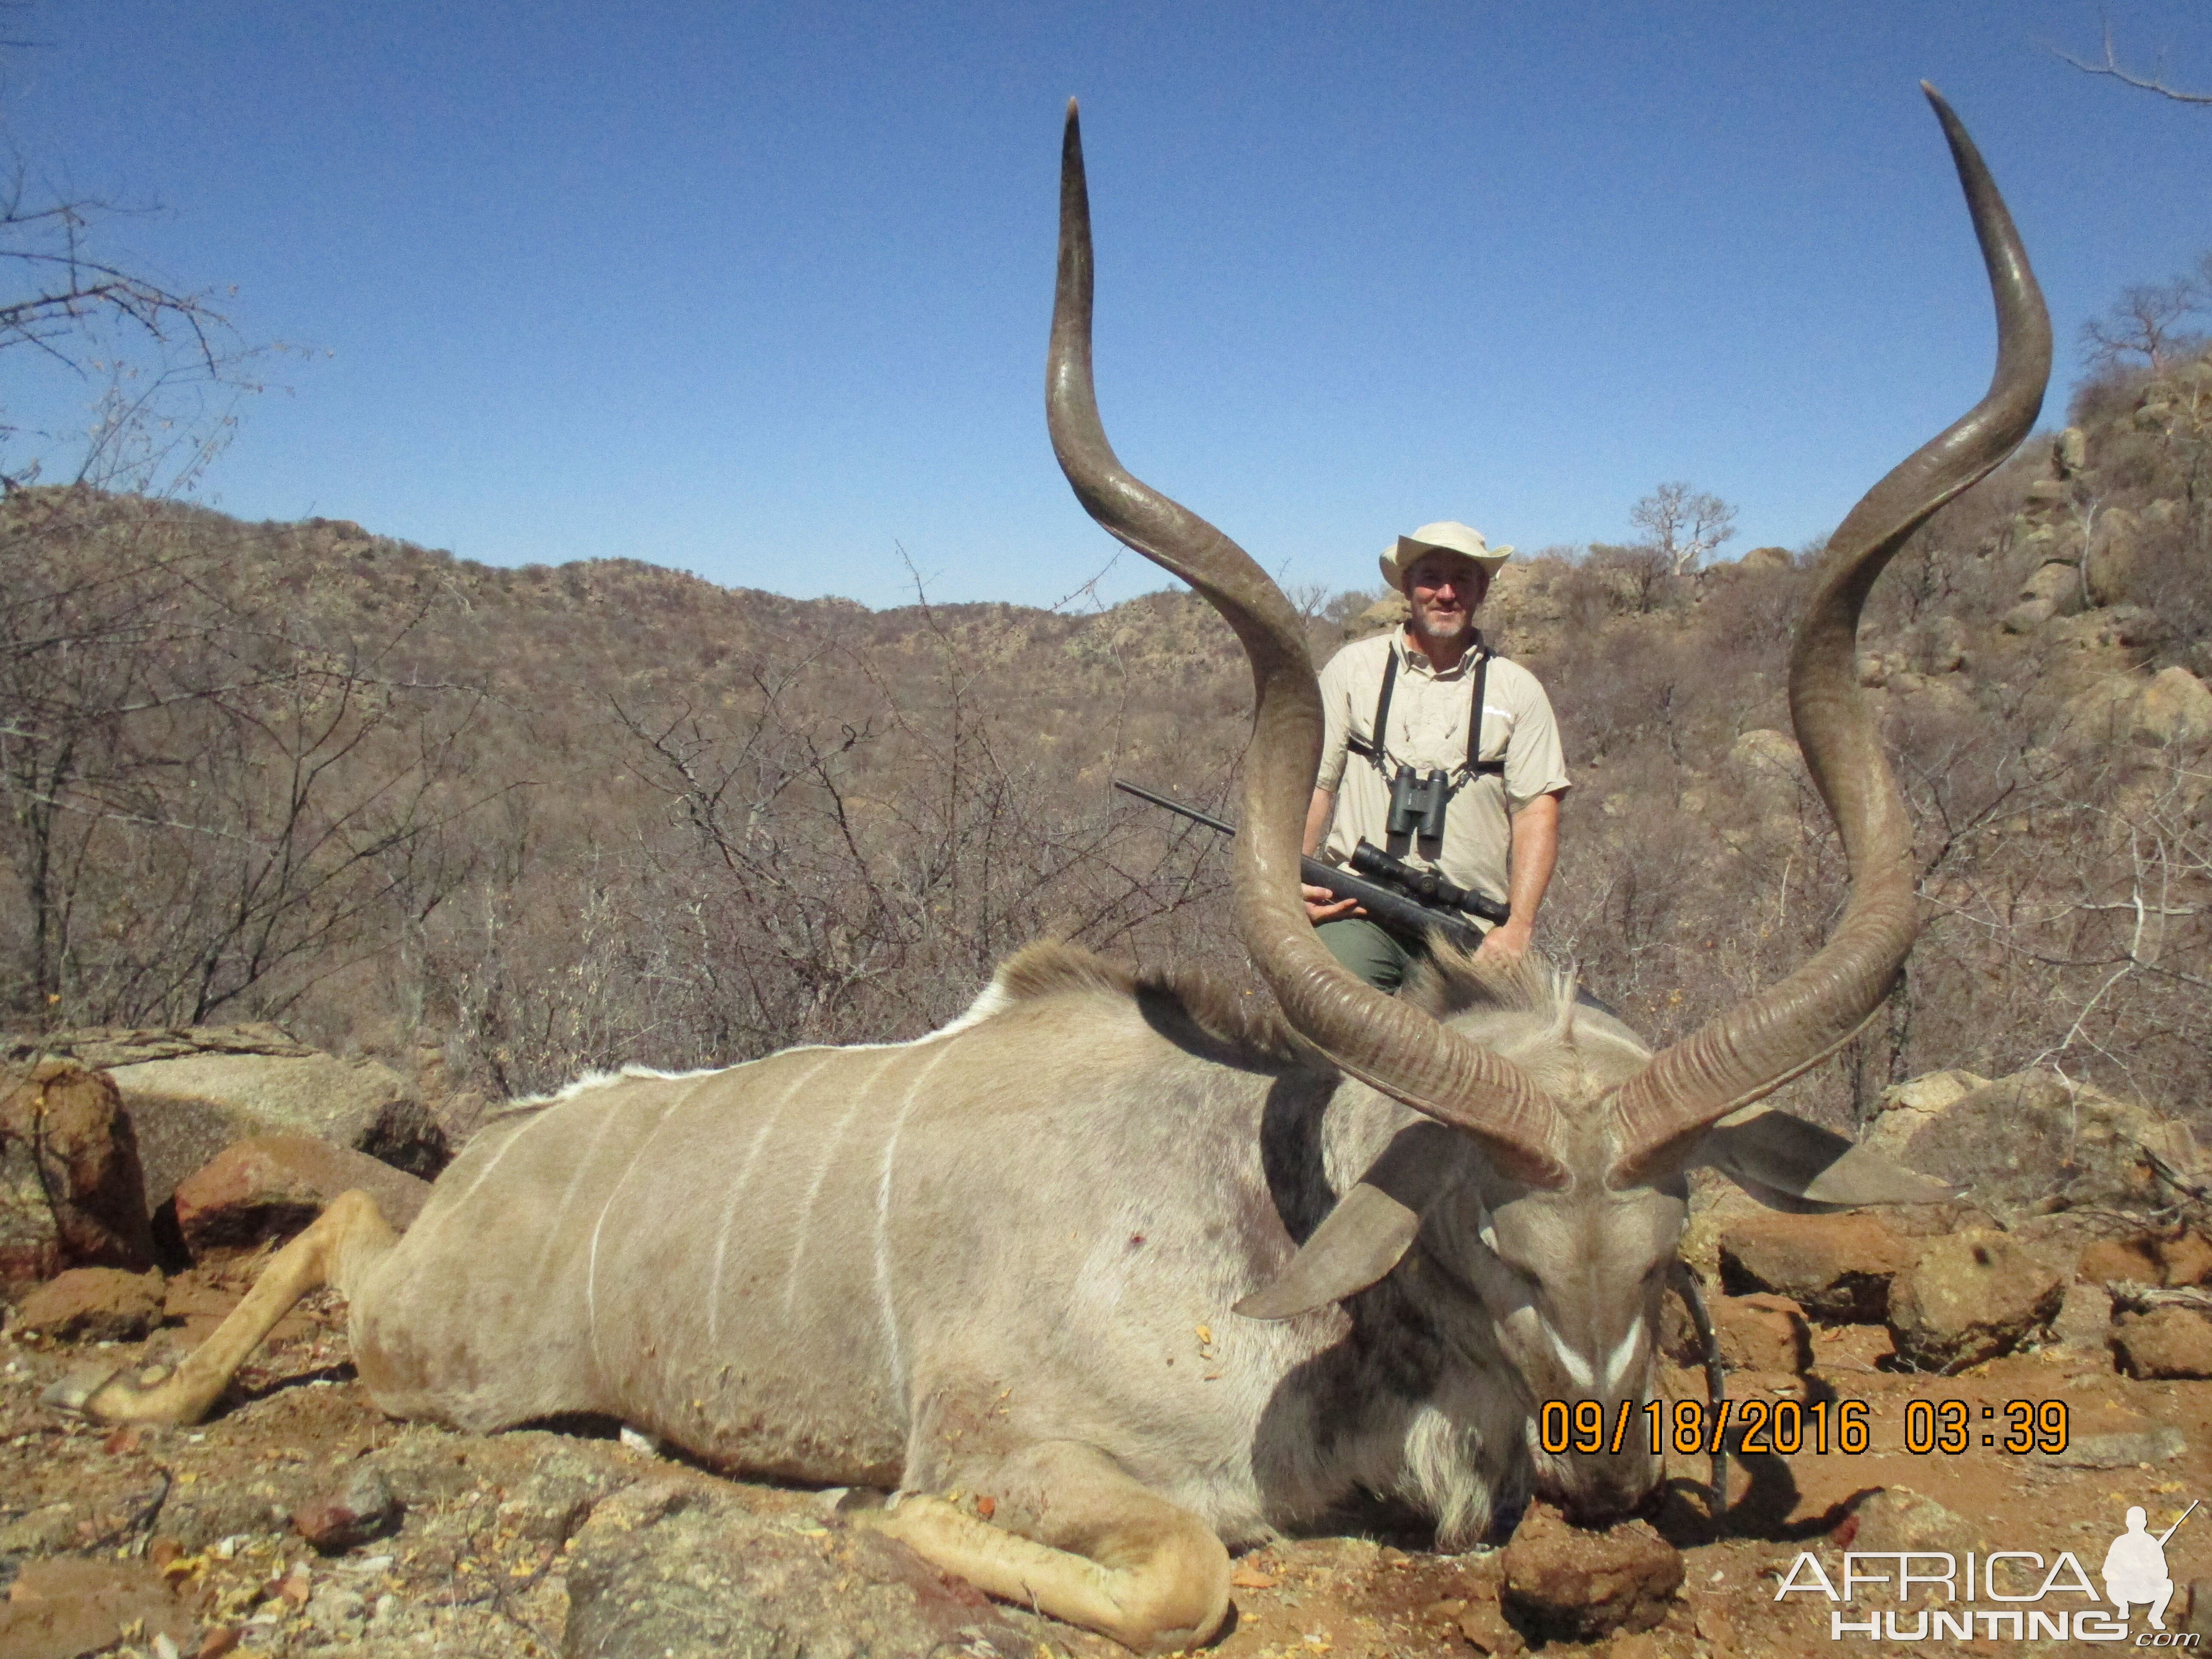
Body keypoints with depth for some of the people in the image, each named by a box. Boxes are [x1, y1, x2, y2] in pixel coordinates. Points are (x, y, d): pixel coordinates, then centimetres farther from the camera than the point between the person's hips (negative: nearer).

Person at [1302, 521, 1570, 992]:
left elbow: (1537, 810, 4)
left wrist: (1519, 927, -7)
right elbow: (1313, 784, 7)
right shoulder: (1354, 668, 10)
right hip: (1358, 914, -1)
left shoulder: (1517, 689, 10)